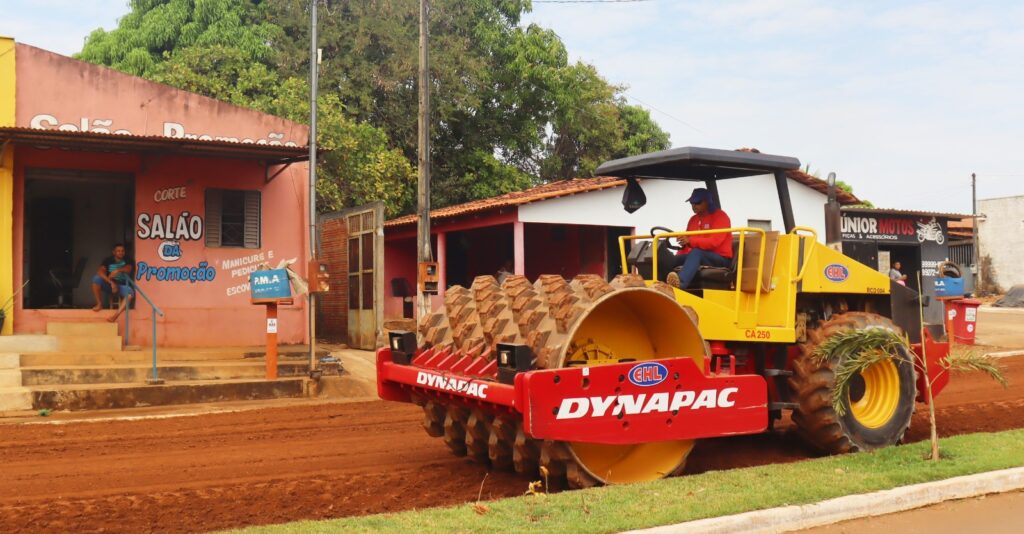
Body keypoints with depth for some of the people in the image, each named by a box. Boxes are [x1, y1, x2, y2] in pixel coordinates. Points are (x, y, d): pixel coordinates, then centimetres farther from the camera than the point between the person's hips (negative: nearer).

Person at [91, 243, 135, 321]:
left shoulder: (128, 260, -1)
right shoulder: (108, 260, -1)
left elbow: (128, 269, -22)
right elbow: (100, 271, -17)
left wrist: (118, 270, -42)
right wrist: (111, 282, -30)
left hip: (122, 285, -2)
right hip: (109, 284, 2)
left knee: (130, 293, -36)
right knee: (96, 278, -27)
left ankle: (115, 315, -39)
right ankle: (99, 304, -13)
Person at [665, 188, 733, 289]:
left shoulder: (720, 216, -4)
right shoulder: (693, 220, 19)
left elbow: (714, 242, -18)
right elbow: (686, 243, 19)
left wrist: (691, 241, -31)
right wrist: (678, 258, -1)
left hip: (720, 259, -7)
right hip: (697, 257, 7)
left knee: (696, 252, -38)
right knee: (671, 260, -15)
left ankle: (680, 282, -62)